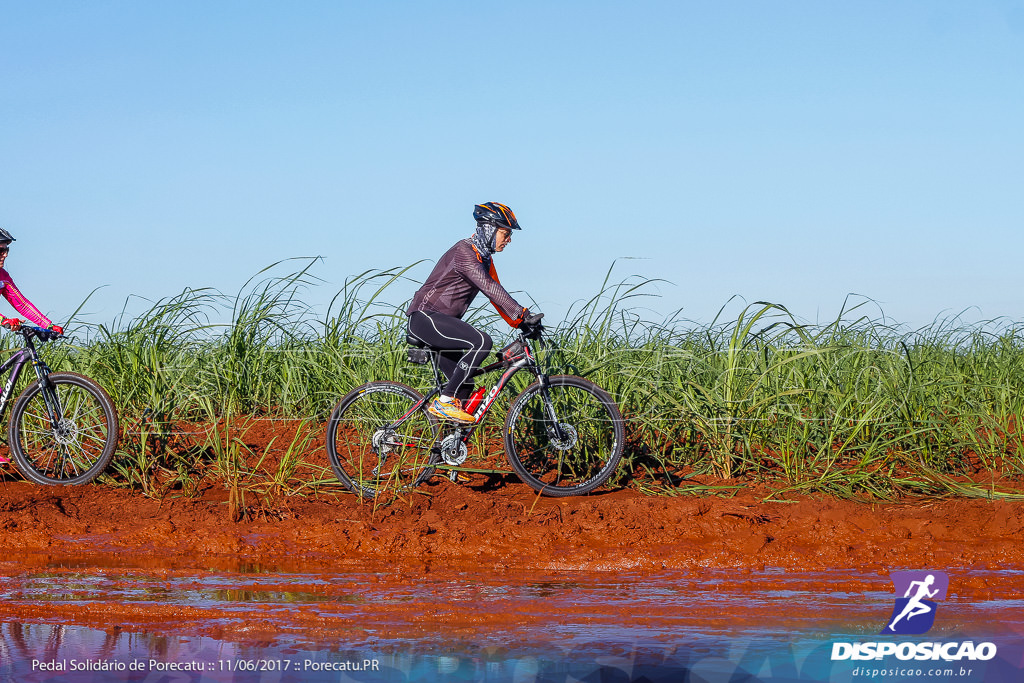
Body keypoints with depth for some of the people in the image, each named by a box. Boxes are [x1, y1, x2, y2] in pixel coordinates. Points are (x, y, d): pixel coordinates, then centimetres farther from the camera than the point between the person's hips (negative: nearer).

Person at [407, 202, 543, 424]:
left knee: (464, 387, 5)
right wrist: (523, 313, -34)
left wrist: (520, 323, 5)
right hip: (425, 318, -10)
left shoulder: (484, 258, 14)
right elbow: (489, 288, -29)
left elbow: (495, 294, 16)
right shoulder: (464, 252, -18)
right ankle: (444, 402, -22)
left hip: (442, 322, 10)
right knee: (482, 341, -27)